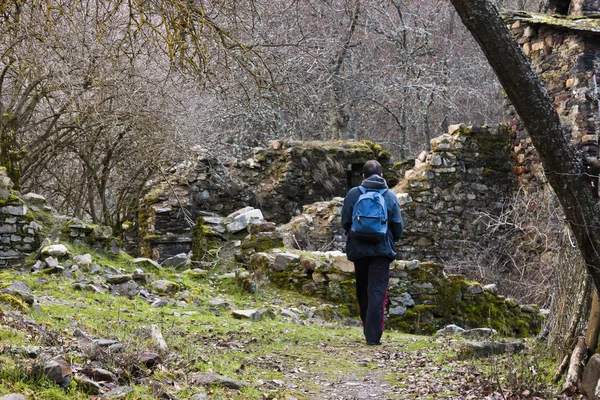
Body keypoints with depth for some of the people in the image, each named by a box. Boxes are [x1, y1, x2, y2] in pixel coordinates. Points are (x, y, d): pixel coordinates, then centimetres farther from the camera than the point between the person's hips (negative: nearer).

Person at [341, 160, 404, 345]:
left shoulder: (353, 194, -2)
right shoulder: (390, 196, -2)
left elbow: (345, 222, 2)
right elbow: (398, 225, 0)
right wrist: (392, 240, 20)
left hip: (358, 250, 2)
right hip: (382, 250, -1)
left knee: (362, 291, 17)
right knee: (378, 293, -2)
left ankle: (369, 331, 26)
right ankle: (373, 336, -9)